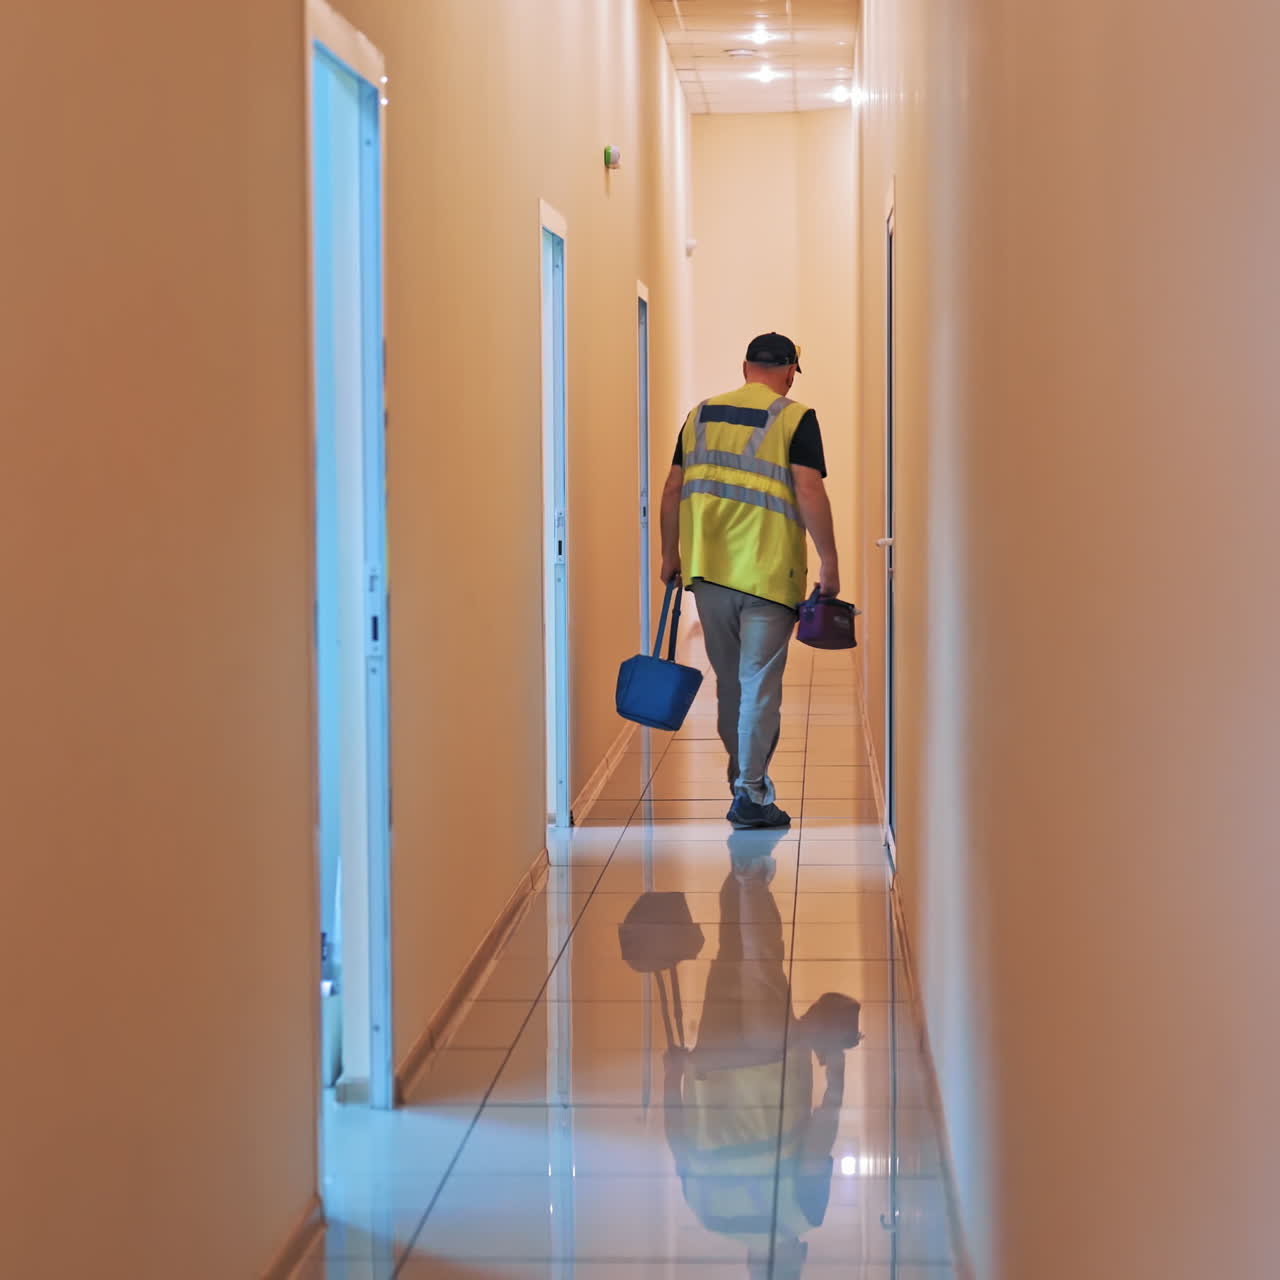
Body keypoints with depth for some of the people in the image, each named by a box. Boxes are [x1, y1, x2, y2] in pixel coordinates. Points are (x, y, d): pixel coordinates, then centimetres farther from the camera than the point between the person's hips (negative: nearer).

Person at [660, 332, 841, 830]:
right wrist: (829, 562, -7)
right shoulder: (795, 419, -4)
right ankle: (750, 796, -2)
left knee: (729, 680, 17)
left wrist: (671, 554, 20)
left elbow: (673, 491, 11)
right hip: (769, 572, -5)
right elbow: (810, 493, -12)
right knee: (760, 684, -1)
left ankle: (746, 775, 29)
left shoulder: (700, 415, 10)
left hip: (708, 568, 5)